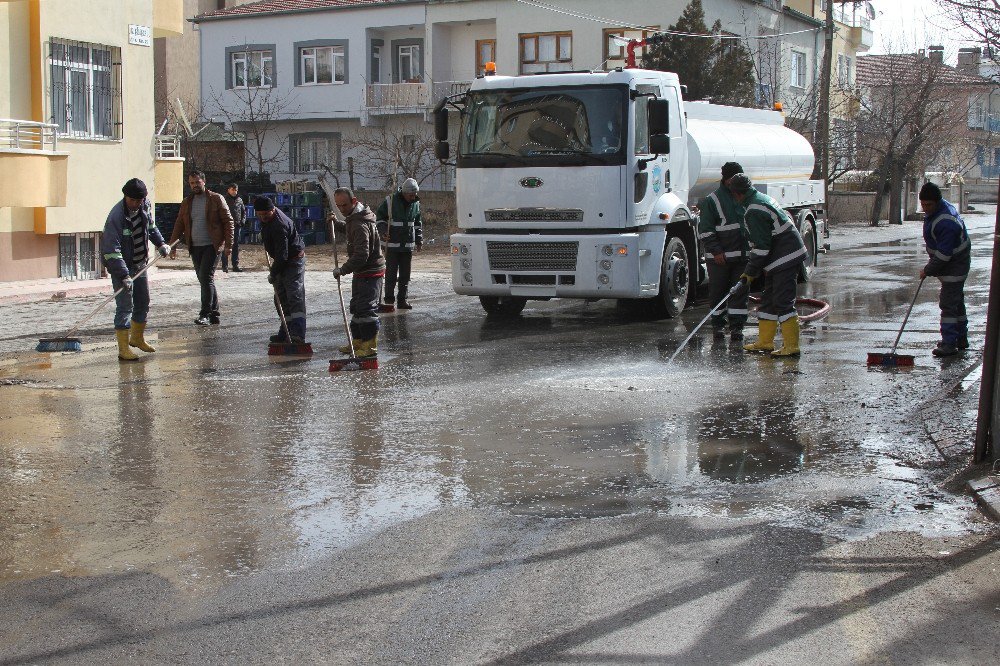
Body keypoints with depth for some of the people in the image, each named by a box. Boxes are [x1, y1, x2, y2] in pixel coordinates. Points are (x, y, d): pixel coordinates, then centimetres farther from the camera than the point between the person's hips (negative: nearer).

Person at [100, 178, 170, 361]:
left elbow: (150, 226, 22)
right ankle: (124, 349, -8)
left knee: (143, 303, 17)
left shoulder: (144, 207, -2)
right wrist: (124, 275, -33)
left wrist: (160, 243, 8)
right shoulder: (116, 216, -25)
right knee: (125, 306, -10)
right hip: (122, 266, -8)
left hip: (140, 264, 8)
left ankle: (137, 338, 35)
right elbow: (112, 250, -29)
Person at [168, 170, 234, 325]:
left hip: (212, 246, -5)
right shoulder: (186, 202, 13)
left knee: (206, 277, -15)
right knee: (205, 280, 8)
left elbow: (228, 221, -3)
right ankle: (214, 313, 15)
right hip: (195, 247, 5)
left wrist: (228, 244, -10)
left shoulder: (216, 199, -1)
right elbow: (179, 225, 15)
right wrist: (173, 246, 8)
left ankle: (205, 314, -13)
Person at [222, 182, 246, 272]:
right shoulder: (224, 200, -3)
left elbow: (244, 211, 20)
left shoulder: (239, 200, 11)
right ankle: (225, 266, -2)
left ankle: (236, 266, 12)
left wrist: (243, 221, 6)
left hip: (237, 226, 5)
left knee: (236, 246, 8)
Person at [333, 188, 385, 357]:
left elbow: (361, 254, -30)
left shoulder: (360, 224, -24)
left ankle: (370, 345, -6)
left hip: (370, 273, -11)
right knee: (357, 306, 17)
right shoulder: (354, 218, 10)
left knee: (366, 308, -10)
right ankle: (358, 342, 27)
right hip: (361, 272, 11)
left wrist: (343, 270, -24)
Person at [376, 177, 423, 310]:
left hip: (408, 245, 4)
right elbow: (379, 216, 2)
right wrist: (383, 231, -13)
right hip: (392, 244, -4)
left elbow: (418, 224, 19)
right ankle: (389, 300, 4)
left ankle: (402, 300, 14)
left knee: (405, 275, 7)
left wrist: (419, 240, 15)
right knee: (391, 274, -3)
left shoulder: (415, 204, 7)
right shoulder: (390, 201, -8)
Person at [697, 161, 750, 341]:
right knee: (718, 290, 3)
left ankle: (736, 326, 6)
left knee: (740, 291, 2)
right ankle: (718, 324, 15)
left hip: (743, 254, 4)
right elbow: (705, 230, -7)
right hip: (720, 257, -4)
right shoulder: (712, 201, -3)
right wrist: (716, 251, -14)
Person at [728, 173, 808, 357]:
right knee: (768, 300, 14)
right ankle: (765, 342, 21)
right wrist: (752, 268, 23)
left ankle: (791, 346, -9)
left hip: (785, 259, -11)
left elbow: (761, 245, -19)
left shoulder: (754, 211, -18)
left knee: (783, 302, -10)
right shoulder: (763, 198, 15)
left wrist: (751, 271, -9)